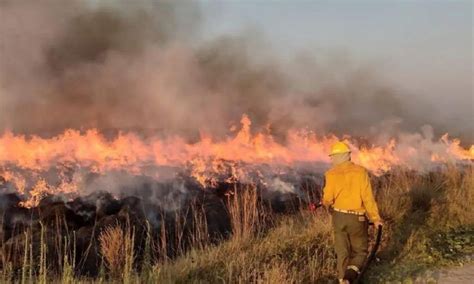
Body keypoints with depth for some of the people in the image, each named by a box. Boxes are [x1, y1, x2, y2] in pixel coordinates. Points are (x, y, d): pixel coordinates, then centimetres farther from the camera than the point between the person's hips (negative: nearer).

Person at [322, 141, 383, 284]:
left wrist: (326, 203, 17)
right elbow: (368, 197, -10)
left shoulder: (332, 173, -7)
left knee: (342, 252, 15)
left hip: (339, 217, 1)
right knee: (360, 251, 12)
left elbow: (328, 199, -7)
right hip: (357, 218, -1)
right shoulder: (360, 171, -8)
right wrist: (375, 218, -4)